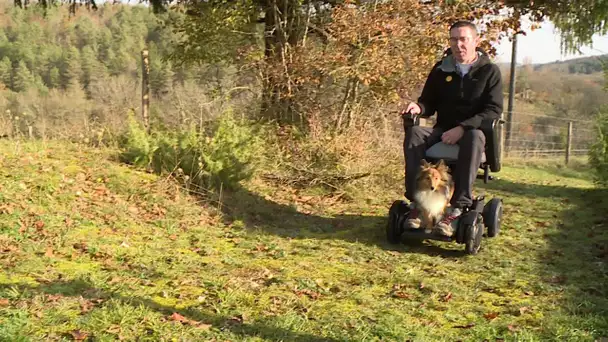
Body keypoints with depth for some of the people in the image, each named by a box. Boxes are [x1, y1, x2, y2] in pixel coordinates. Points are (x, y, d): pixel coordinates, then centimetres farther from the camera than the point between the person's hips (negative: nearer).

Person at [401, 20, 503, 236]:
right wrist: (419, 108, -14)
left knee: (474, 138, -40)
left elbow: (494, 110, -11)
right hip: (443, 130, 3)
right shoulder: (441, 69, 6)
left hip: (473, 131, -3)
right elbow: (429, 103, 12)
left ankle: (457, 208, -41)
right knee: (414, 134, -29)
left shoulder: (489, 71, -3)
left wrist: (462, 128, -25)